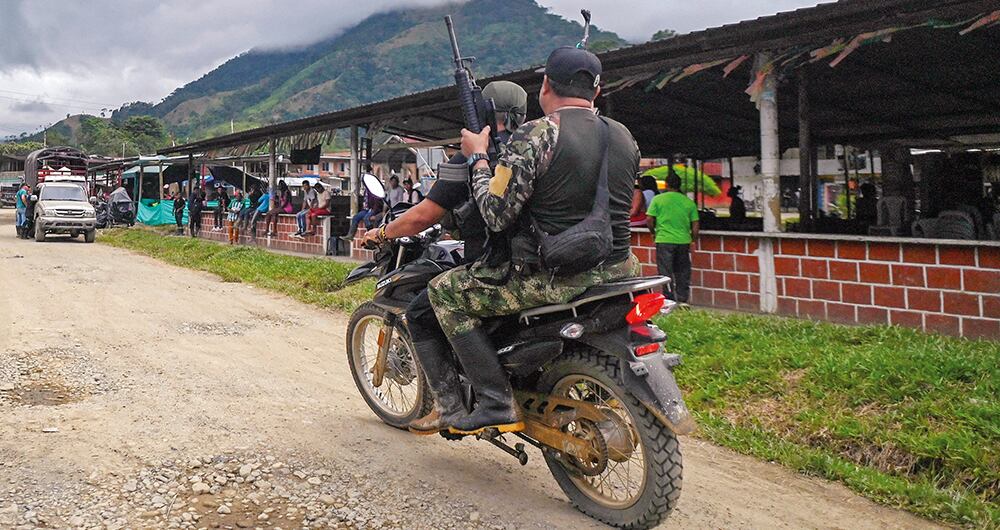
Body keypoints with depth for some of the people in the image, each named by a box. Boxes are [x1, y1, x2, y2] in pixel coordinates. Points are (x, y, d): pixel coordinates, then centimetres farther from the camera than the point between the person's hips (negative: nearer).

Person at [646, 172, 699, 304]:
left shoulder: (658, 199, 0)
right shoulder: (689, 202, 7)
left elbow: (649, 220, -3)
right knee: (682, 272, 12)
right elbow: (695, 225, 6)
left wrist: (654, 233, 14)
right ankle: (682, 300, 14)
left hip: (664, 241, -3)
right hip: (683, 241, 3)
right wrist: (692, 241, 16)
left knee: (666, 273, 2)